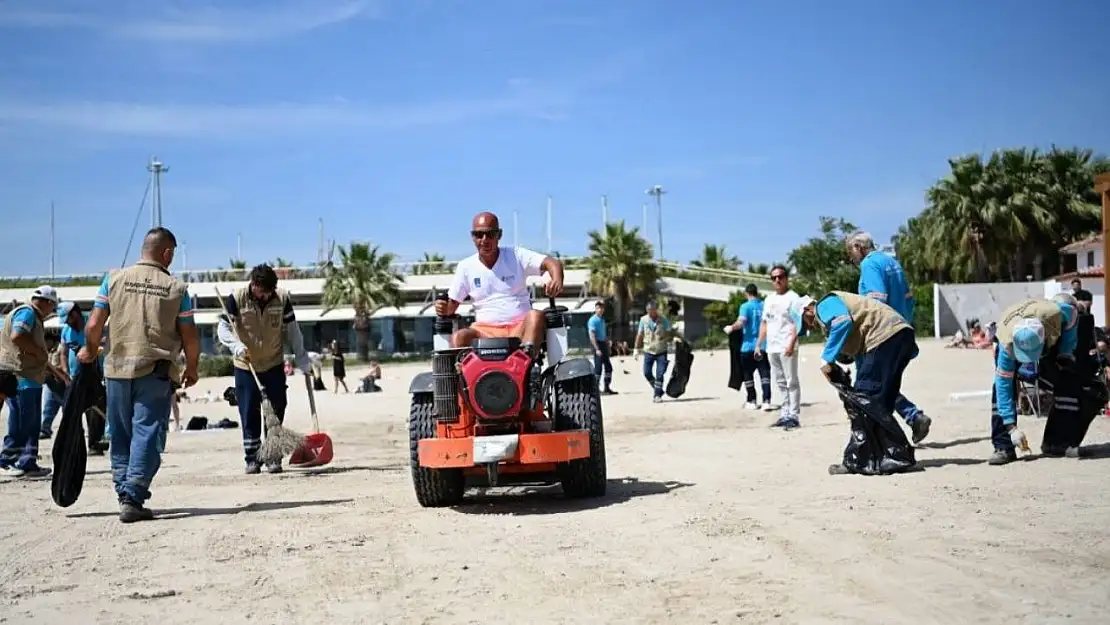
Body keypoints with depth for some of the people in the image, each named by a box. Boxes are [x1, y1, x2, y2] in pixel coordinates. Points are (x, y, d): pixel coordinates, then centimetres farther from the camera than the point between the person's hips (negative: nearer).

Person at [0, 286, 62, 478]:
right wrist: (40, 352, -16)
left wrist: (56, 372, 30)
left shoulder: (35, 318, 23)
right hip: (19, 378, -11)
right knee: (20, 424, -5)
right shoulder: (27, 313, -8)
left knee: (32, 425, 10)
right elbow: (17, 336, -27)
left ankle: (28, 464, 13)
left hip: (31, 379, 11)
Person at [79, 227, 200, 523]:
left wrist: (90, 351, 21)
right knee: (147, 435, 0)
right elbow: (190, 338, -2)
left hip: (117, 369, 3)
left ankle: (124, 495, 17)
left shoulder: (114, 279, 3)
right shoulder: (176, 288, -1)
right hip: (156, 372, -3)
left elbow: (93, 326, 1)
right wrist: (192, 369, 15)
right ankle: (133, 499, -8)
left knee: (121, 437, 14)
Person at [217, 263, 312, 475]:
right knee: (249, 415, 0)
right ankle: (252, 459, 9)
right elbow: (223, 327, -11)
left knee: (276, 413, 2)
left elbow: (292, 330, 0)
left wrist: (303, 361, 0)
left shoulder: (282, 298, -10)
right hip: (245, 367, -1)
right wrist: (236, 346, -30)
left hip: (274, 365, 1)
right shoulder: (236, 299, -15)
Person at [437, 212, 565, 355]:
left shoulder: (517, 256, 3)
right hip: (485, 330, 1)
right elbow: (453, 303, 13)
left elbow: (551, 263, -8)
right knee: (459, 338, -29)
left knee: (536, 315, -34)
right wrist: (444, 309, -12)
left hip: (521, 327, -1)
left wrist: (557, 280, -32)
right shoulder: (465, 267, 9)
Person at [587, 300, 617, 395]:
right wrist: (597, 349, -23)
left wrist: (608, 348, 19)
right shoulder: (593, 320, -11)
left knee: (608, 367, 10)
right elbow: (592, 336, -18)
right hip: (597, 344, -9)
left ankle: (607, 388, 18)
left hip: (603, 344, 9)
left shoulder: (602, 319, 15)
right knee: (598, 368, -6)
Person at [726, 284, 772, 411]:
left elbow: (741, 322, -21)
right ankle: (766, 401, -10)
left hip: (748, 345, -3)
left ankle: (752, 401, 14)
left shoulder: (746, 306, -8)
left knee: (748, 374, 10)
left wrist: (731, 328, -4)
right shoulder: (765, 305, 6)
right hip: (764, 345, 3)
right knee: (765, 374, 1)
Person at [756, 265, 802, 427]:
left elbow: (798, 322, -12)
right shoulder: (769, 300, 18)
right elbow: (764, 323, 22)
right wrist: (759, 344, 14)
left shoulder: (792, 297, -4)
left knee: (791, 382, -5)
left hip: (787, 347, -7)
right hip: (772, 347, 7)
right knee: (781, 382, 10)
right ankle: (785, 413, 14)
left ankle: (794, 415, -5)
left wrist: (791, 343, -22)